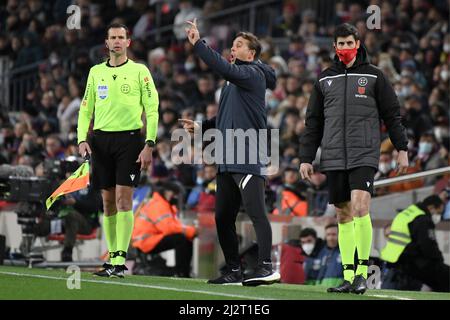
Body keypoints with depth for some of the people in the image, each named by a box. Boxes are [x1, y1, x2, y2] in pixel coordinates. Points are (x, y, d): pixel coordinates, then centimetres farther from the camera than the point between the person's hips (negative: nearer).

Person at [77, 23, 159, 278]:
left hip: (129, 139, -4)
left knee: (123, 199, -11)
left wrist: (149, 145, -10)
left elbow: (152, 110, -1)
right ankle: (112, 256, 11)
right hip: (101, 139, 4)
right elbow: (86, 109, 14)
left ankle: (120, 261, -13)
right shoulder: (96, 72, 13)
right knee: (108, 201, 5)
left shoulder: (140, 71, 2)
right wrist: (82, 139, 0)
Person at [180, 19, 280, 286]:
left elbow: (225, 68, -25)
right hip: (228, 160, 10)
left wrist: (198, 43, -23)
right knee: (223, 218, 10)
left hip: (249, 158, -10)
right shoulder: (233, 81, 22)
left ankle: (266, 268, -17)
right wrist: (201, 127, 20)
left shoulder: (253, 73, -6)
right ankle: (234, 271, 16)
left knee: (257, 213, -13)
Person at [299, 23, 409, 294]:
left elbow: (392, 114, 6)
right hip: (334, 158, 4)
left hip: (364, 156, -4)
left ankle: (363, 272, -11)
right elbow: (313, 121, 15)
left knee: (360, 208, -19)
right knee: (343, 215, 4)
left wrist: (402, 149, 2)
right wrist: (306, 158, 10)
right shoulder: (325, 79, 13)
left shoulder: (374, 76, 5)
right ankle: (349, 277, 8)